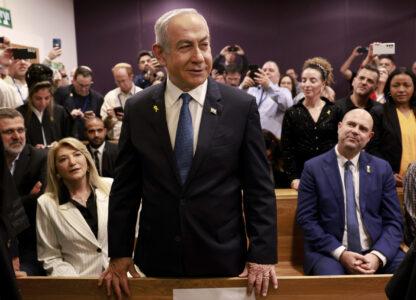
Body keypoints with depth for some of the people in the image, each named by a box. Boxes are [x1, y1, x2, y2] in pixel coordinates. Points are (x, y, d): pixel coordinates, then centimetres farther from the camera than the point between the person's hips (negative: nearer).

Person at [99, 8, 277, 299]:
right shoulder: (137, 109, -2)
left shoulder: (242, 106, -7)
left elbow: (260, 188, -4)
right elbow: (125, 187, 3)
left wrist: (263, 254, -6)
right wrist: (119, 254, 2)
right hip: (158, 260, 2)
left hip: (223, 260, -1)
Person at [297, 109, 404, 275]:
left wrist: (378, 256, -11)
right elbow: (306, 220, -3)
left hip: (375, 251, 3)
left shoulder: (382, 169, 10)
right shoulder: (313, 168, 2)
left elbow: (393, 222, 7)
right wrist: (340, 253, -14)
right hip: (330, 252, -3)